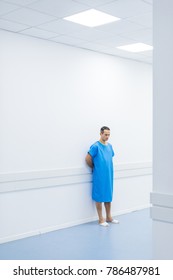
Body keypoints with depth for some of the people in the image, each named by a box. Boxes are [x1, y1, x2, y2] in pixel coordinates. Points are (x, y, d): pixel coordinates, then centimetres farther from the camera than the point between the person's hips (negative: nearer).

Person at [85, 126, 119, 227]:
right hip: (99, 176, -6)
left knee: (108, 196, 14)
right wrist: (94, 168, 3)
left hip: (109, 175, 7)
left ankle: (109, 217, 26)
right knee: (99, 197, 2)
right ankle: (101, 219, 12)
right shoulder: (95, 146, -12)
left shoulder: (109, 146, 8)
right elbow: (88, 159, -10)